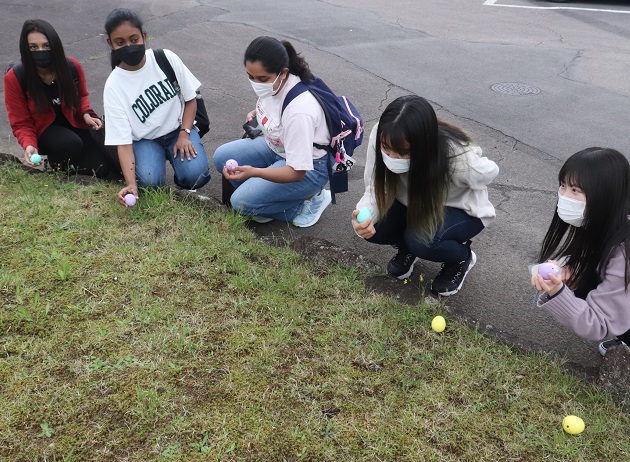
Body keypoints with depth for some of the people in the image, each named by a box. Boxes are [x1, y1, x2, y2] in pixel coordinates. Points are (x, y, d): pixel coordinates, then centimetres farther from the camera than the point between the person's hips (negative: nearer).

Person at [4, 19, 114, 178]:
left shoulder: (72, 67, -15)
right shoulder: (15, 78, -21)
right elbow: (21, 123, -13)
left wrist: (86, 114, -14)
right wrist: (29, 145, -33)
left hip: (73, 124, 3)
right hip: (43, 130, -3)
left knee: (102, 168, -12)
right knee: (72, 144, -35)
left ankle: (67, 161, 18)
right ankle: (55, 160, 1)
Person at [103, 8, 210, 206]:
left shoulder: (167, 59, -13)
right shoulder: (113, 87, -16)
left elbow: (190, 99, 0)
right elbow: (123, 141, -18)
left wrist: (184, 134, -16)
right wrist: (131, 183, -32)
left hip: (178, 128, 0)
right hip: (144, 138, 0)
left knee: (195, 176, -26)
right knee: (150, 182, -28)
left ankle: (174, 154, 8)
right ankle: (161, 156, 7)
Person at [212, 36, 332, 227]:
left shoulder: (299, 109, -35)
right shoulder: (270, 83, -12)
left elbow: (297, 172, -32)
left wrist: (253, 172, -42)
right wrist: (255, 114, 2)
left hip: (307, 167, -8)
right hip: (276, 146, 8)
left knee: (242, 202, -17)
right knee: (222, 157, -5)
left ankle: (309, 199, -3)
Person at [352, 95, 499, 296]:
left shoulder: (458, 158, -38)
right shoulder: (381, 138, -31)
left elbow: (489, 171, -15)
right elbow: (375, 189, -21)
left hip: (461, 209, -3)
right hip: (412, 203, 4)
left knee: (421, 240, -31)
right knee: (373, 227, -21)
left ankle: (462, 256, 3)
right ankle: (407, 246, 12)